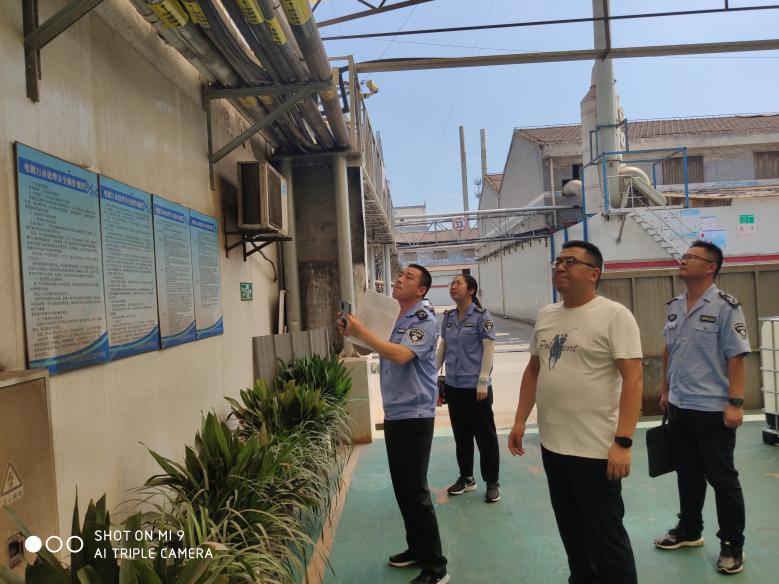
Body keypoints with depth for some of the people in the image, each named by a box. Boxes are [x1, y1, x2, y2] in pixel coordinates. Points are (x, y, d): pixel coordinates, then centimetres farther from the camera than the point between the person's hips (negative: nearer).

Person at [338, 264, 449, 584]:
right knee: (402, 488, 16)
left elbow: (401, 355, -28)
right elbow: (386, 352, 19)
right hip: (393, 414, 8)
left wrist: (362, 333, -23)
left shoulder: (425, 322, -13)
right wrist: (353, 335, 6)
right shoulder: (394, 319, 13)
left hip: (414, 416, -8)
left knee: (416, 491, -4)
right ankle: (417, 548, 32)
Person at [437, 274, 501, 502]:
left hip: (475, 386, -5)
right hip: (453, 385, 6)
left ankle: (492, 483, 19)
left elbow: (489, 349, -12)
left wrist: (483, 382, -15)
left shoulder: (481, 316, -10)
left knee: (485, 434, 6)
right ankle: (466, 478, 31)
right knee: (461, 434, 15)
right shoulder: (448, 317, 6)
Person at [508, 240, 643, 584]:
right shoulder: (545, 316, 8)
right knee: (570, 529, 21)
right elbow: (533, 370, 15)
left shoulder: (613, 315, -11)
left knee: (605, 536, 6)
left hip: (596, 449, -6)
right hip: (552, 444, 7)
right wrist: (520, 421, 12)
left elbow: (633, 380, -16)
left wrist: (623, 442, -21)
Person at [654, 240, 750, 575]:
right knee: (688, 474, 19)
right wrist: (666, 391, 17)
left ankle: (732, 545, 22)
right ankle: (689, 530, 35)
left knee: (722, 478, 6)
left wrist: (735, 403, -17)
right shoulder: (674, 306, 7)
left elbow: (736, 357, -14)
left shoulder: (724, 306, -13)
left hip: (713, 408, -6)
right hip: (679, 406, 6)